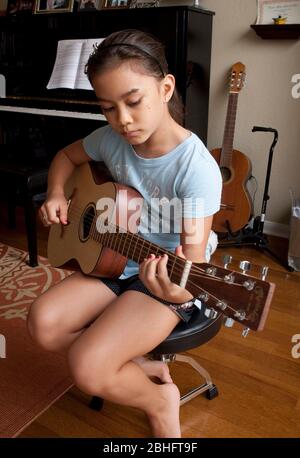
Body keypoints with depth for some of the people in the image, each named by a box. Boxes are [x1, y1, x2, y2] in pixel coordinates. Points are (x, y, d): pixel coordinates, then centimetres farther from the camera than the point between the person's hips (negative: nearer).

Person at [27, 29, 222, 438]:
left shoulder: (197, 168, -24)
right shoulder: (111, 139, -5)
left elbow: (194, 261, -24)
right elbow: (66, 156, 17)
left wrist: (179, 291, -46)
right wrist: (56, 195, -2)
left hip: (170, 278, -6)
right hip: (115, 261, 6)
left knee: (87, 368, -22)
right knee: (43, 323, -16)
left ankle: (160, 401, 10)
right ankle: (138, 367, 4)